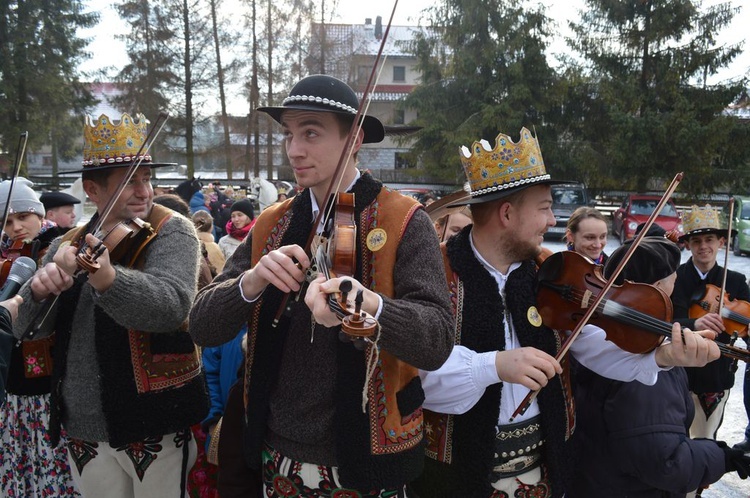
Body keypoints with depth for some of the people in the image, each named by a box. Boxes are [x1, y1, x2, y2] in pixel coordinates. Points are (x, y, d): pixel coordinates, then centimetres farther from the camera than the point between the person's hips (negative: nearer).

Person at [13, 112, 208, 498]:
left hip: (155, 427, -4)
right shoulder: (68, 246, 6)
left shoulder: (171, 232, -10)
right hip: (82, 429, 5)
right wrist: (40, 290, -17)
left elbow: (171, 306, -27)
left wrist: (105, 278, -44)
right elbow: (24, 327, 4)